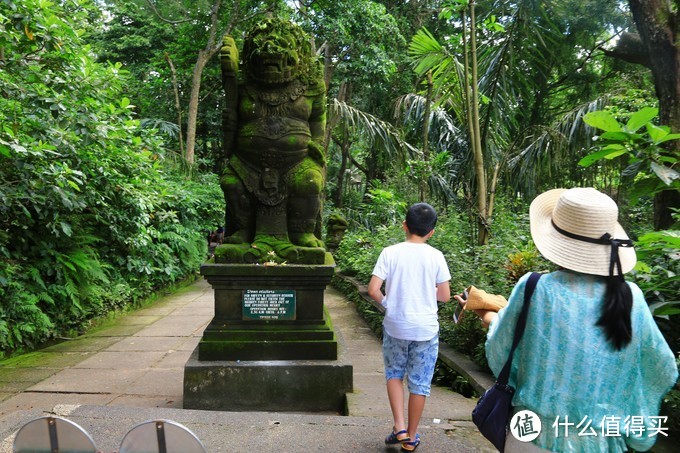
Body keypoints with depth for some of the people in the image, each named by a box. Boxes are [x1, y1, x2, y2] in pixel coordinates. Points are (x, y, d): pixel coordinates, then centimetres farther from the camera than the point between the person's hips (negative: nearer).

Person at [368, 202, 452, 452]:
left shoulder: (390, 253, -8)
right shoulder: (436, 256, -6)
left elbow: (373, 289, -13)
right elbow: (445, 296, -1)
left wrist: (386, 302, 7)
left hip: (395, 326, 0)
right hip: (425, 329, 0)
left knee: (394, 374, 22)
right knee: (419, 383, 12)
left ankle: (399, 427, 13)